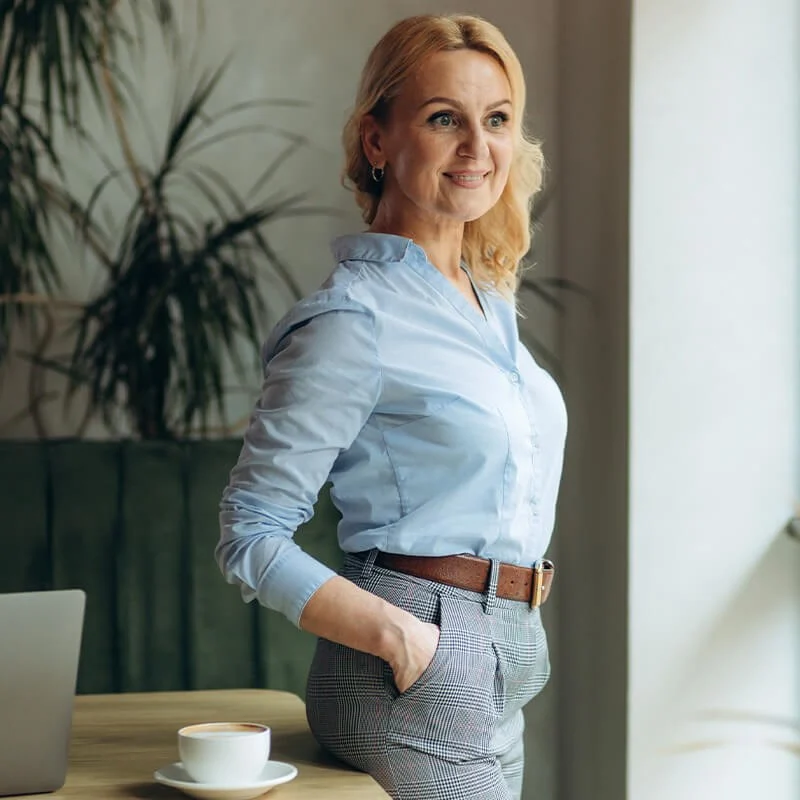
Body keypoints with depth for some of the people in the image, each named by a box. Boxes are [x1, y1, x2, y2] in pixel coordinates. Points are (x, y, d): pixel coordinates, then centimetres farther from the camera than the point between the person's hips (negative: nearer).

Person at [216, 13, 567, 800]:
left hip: (499, 687, 8)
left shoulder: (489, 299, 11)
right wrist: (402, 637, -24)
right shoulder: (356, 317, -14)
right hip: (416, 678, -8)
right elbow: (249, 537, -15)